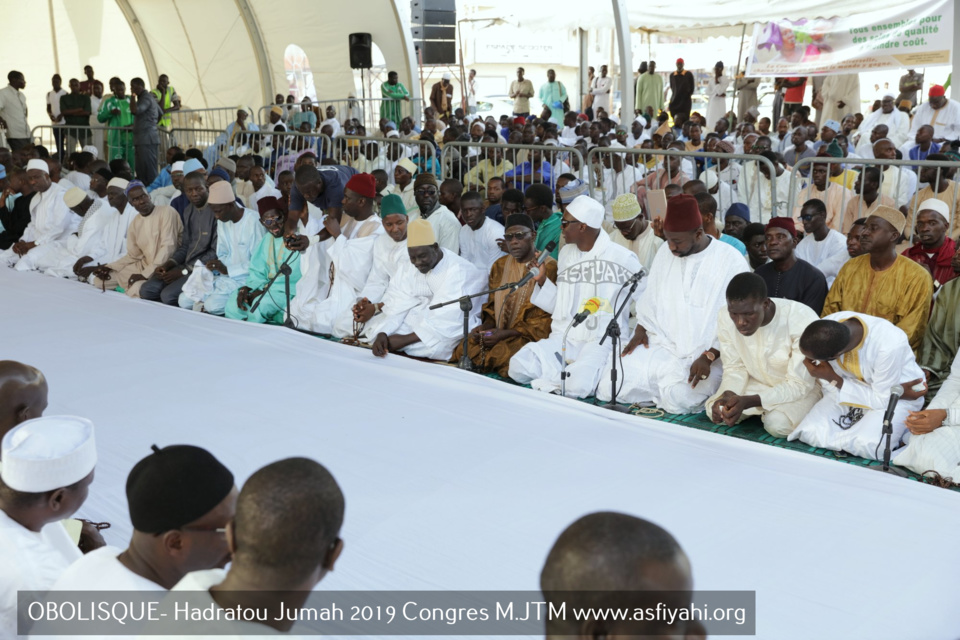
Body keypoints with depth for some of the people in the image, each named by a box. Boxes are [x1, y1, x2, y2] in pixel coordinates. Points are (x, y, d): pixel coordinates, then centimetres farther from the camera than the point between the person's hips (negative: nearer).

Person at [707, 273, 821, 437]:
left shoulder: (803, 321, -33)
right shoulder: (725, 317, -19)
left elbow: (799, 385, -26)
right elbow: (735, 368, -6)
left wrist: (748, 401, -39)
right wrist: (728, 395, -29)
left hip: (802, 386, -4)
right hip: (757, 382, 5)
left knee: (777, 423, -32)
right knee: (715, 410, -17)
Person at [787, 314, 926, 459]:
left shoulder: (890, 346, -35)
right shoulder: (825, 331, -22)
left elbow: (882, 400, -22)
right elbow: (828, 386, -10)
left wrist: (833, 379, -27)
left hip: (894, 397, -3)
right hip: (846, 387, 4)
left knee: (868, 446, -29)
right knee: (810, 432, -18)